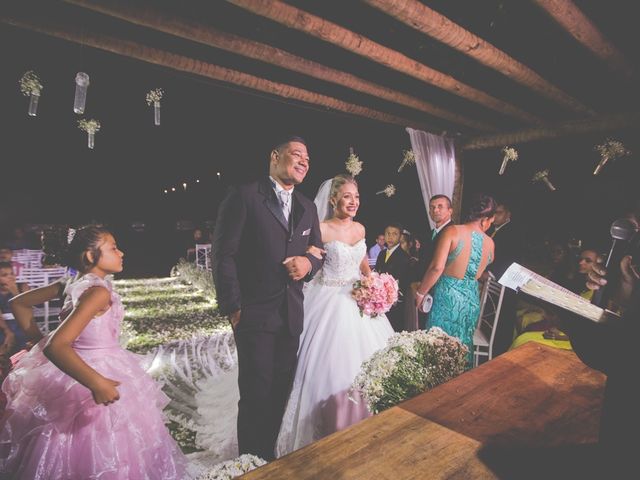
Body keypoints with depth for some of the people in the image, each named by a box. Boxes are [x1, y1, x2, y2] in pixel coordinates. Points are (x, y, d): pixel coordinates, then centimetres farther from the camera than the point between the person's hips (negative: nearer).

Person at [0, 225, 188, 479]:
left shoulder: (71, 283, 0)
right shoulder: (98, 291, -26)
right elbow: (55, 346, -33)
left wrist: (37, 339, 13)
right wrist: (96, 382, -35)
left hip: (87, 369, 8)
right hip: (98, 371, -8)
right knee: (98, 453, 11)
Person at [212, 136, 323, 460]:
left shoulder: (308, 208, 13)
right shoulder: (244, 196, -6)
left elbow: (318, 250, 19)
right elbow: (224, 253, -9)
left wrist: (308, 262, -5)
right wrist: (233, 307, -12)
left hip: (291, 315, 6)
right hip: (254, 314, -5)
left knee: (280, 393, 15)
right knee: (256, 394, 6)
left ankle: (270, 455, 35)